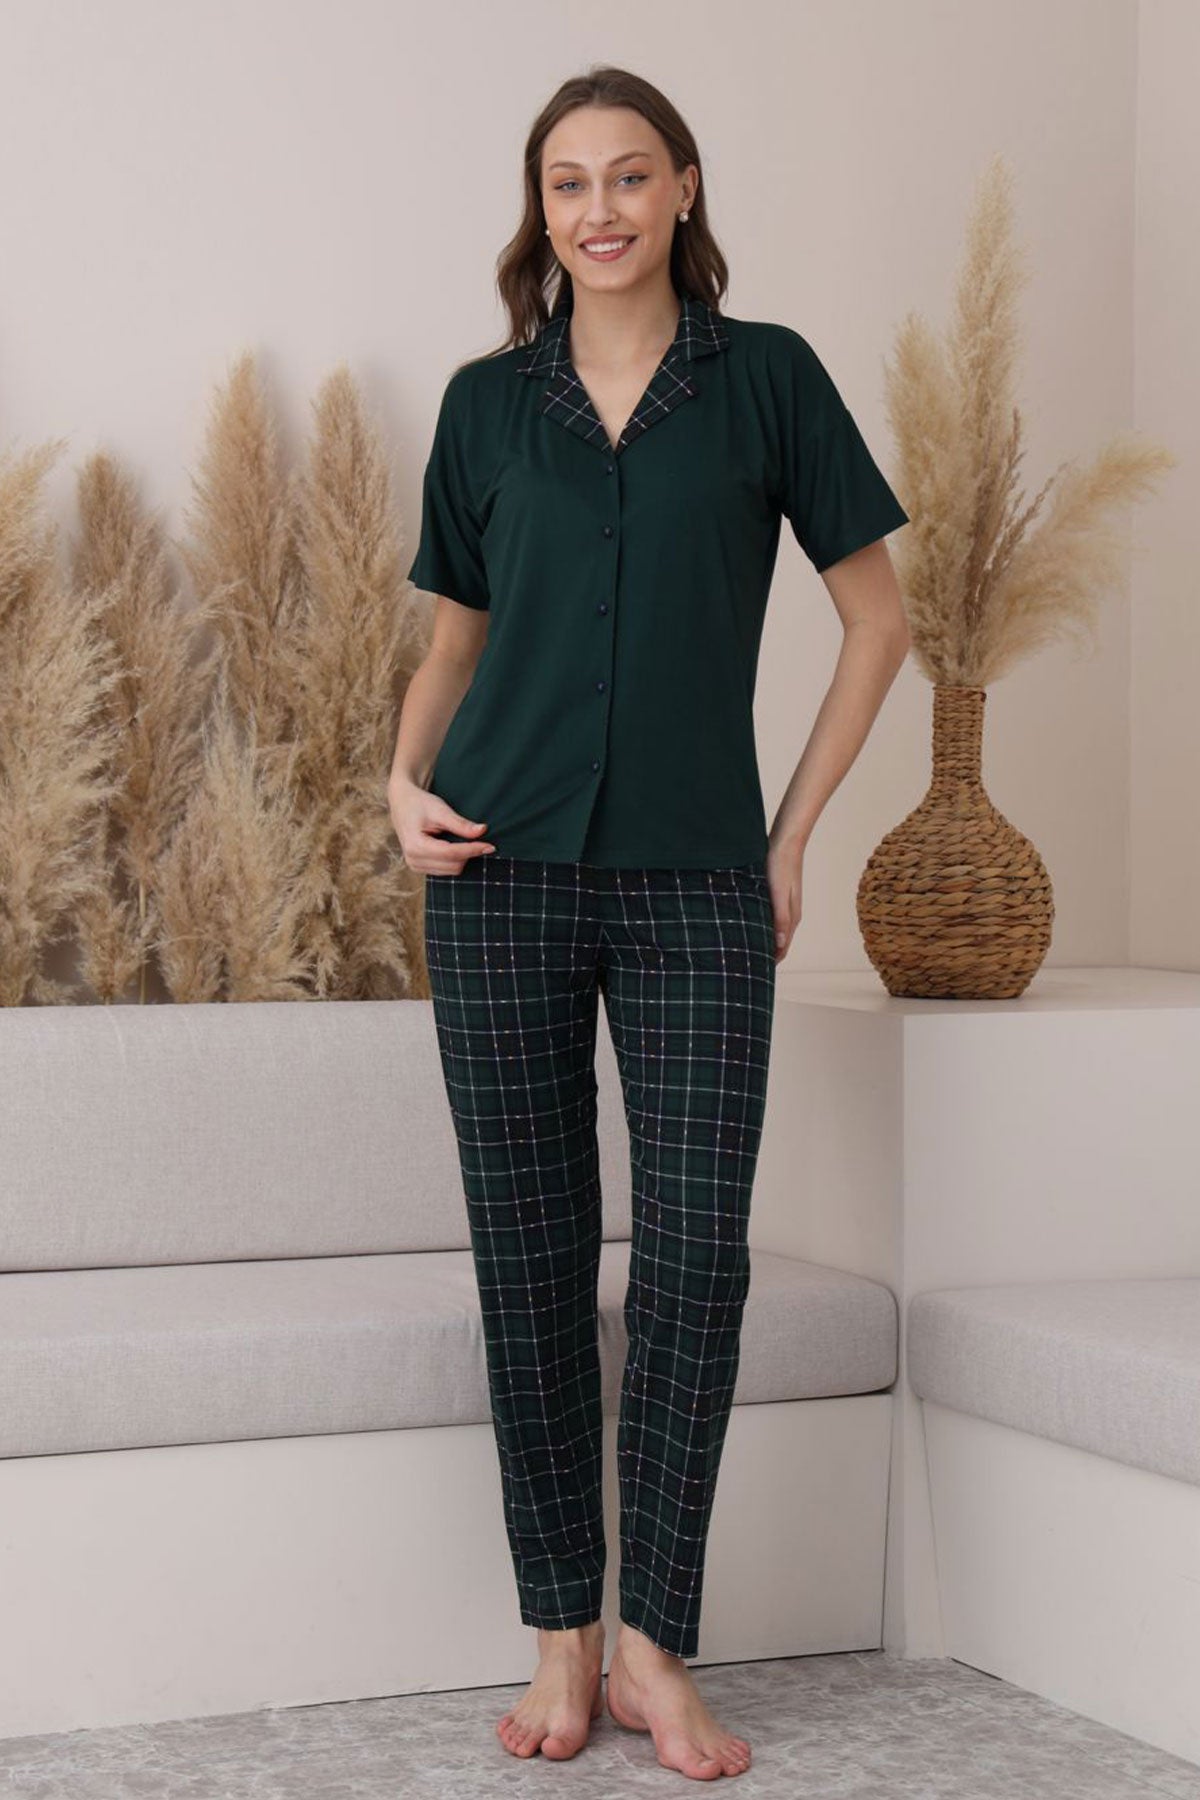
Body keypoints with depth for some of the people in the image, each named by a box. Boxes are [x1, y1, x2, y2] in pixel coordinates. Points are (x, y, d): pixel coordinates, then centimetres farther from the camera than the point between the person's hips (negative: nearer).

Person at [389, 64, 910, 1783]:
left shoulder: (767, 375, 4)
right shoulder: (486, 401, 8)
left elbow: (876, 618, 8)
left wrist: (793, 833, 3)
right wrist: (407, 779, -1)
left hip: (694, 884, -1)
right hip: (508, 872, 1)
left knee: (696, 1259, -5)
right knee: (530, 1256, 3)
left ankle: (656, 1646, 8)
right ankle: (560, 1637, 13)